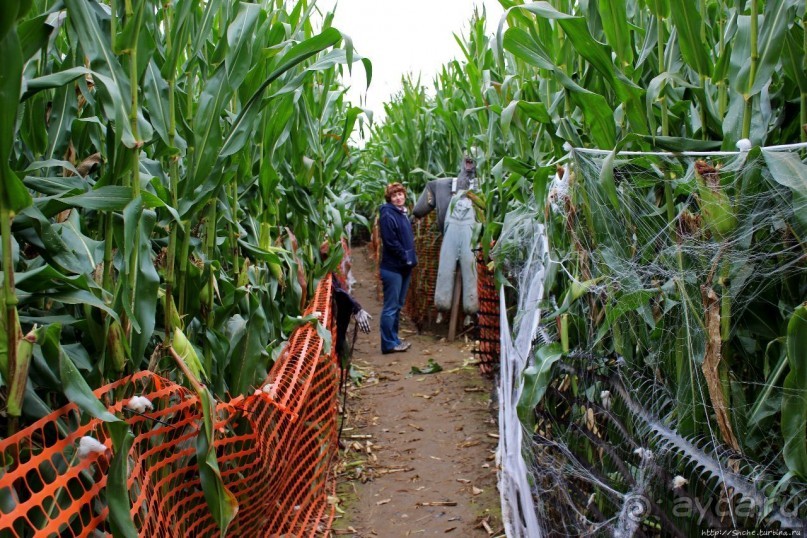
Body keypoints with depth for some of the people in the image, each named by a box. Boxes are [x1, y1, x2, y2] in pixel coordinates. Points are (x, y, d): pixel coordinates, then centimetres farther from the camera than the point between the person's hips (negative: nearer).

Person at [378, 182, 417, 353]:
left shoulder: (403, 214, 15)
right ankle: (389, 344, 1)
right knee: (390, 307, -4)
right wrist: (406, 257, -14)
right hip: (392, 267, -9)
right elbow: (391, 242, -20)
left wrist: (411, 258, 8)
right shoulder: (387, 215, -12)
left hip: (404, 267, 9)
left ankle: (394, 339, 23)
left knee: (397, 306, 15)